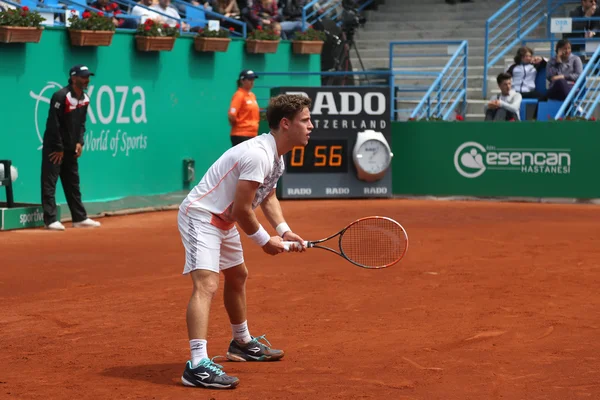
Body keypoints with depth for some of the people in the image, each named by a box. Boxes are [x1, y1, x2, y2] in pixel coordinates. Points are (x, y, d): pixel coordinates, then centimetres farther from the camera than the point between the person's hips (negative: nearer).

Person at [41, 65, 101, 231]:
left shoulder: (85, 99, 6)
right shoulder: (61, 96, -18)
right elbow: (53, 124, -18)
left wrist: (80, 142, 0)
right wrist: (58, 148, -16)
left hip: (71, 149, 8)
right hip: (54, 147, -8)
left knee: (73, 183, 13)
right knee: (49, 183, -7)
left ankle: (79, 218, 19)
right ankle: (51, 220, -10)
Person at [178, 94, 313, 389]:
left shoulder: (276, 156, 6)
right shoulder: (258, 155, -28)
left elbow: (268, 197, 19)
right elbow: (242, 209, -26)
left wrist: (284, 231, 3)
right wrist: (265, 241, -12)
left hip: (223, 221, 12)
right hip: (200, 217, -11)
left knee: (237, 276, 27)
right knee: (206, 284, -25)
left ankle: (242, 343, 49)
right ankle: (197, 366, -35)